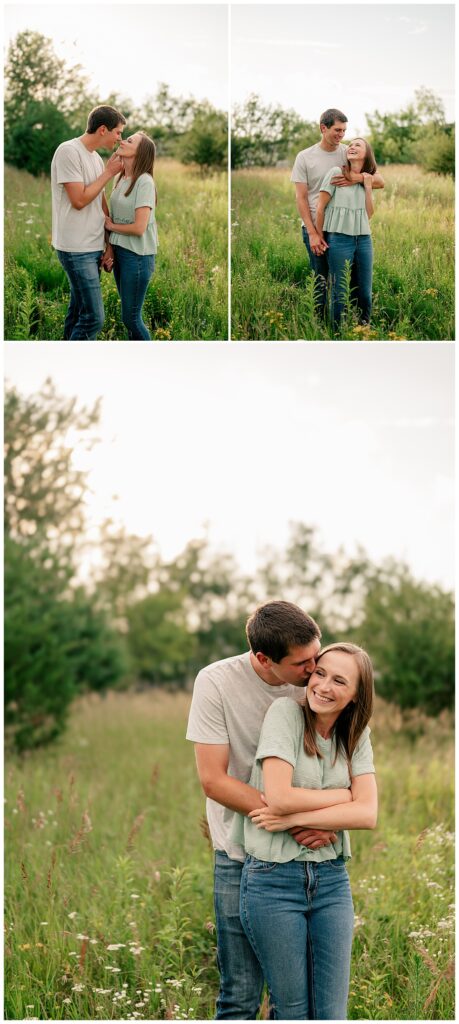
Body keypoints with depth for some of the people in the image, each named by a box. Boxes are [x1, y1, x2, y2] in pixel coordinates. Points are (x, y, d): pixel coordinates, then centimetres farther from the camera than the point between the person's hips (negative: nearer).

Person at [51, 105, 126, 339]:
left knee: (78, 311, 12)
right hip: (77, 249, -9)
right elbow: (79, 200, -17)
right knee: (93, 318, -13)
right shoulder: (68, 151, -13)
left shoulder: (96, 158, 14)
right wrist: (109, 173, -9)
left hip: (94, 247, 9)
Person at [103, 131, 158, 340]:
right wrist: (109, 249, -4)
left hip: (137, 256, -7)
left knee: (131, 317, -3)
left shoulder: (144, 182, -15)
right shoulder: (121, 179, 9)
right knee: (128, 315, 13)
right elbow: (113, 220, 8)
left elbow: (139, 228, -20)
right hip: (120, 251, 7)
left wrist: (110, 226, -5)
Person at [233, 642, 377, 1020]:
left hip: (332, 880, 4)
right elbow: (279, 797, -19)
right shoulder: (286, 712, -7)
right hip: (274, 879, -4)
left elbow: (367, 814, -6)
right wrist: (345, 795, -7)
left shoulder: (356, 735, 7)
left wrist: (294, 818, -15)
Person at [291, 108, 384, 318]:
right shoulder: (305, 157, 0)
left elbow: (380, 181, 0)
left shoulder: (349, 154, 4)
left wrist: (358, 178, -23)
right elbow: (301, 198, -1)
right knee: (321, 281, 3)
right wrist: (312, 233, -10)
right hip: (315, 229, -1)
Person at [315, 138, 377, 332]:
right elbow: (321, 206, -1)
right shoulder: (336, 173, -3)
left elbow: (369, 214, 7)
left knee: (365, 293, 4)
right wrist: (319, 236, 1)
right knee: (340, 293, -1)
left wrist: (368, 187, 0)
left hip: (363, 239, 4)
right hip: (339, 238, -4)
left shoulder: (368, 179, 13)